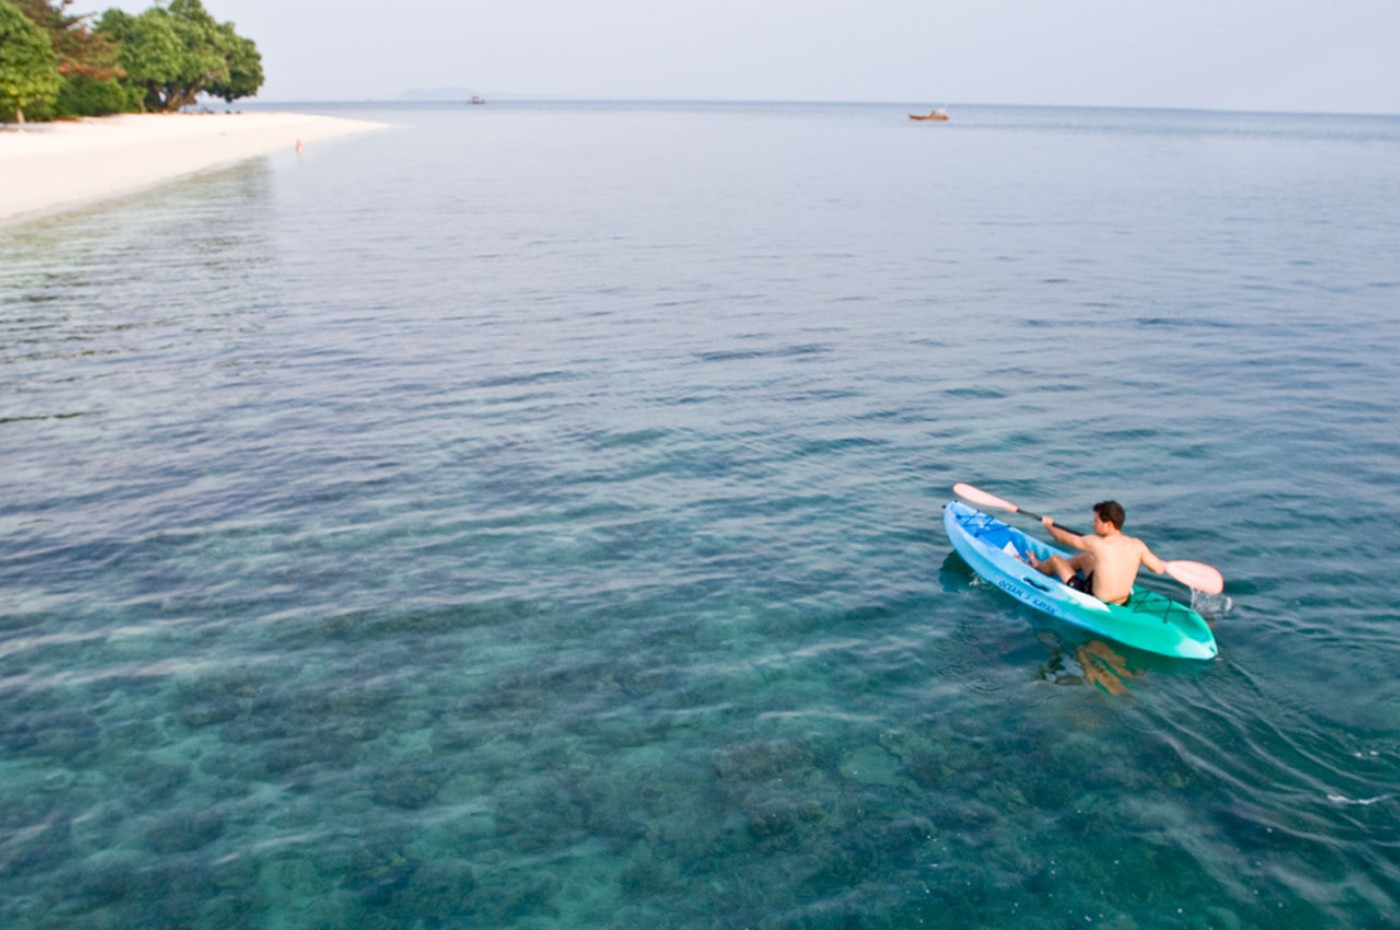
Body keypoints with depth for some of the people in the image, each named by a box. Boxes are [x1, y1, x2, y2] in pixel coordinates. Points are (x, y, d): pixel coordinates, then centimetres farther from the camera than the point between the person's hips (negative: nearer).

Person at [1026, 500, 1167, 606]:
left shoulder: (1098, 544, -26)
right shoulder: (1137, 545, -13)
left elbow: (1064, 538, -11)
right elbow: (1159, 568, -4)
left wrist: (1048, 524, 11)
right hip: (1122, 603, 6)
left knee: (1055, 559, 13)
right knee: (1084, 557, 25)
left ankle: (1037, 566, 50)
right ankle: (1042, 566, 49)